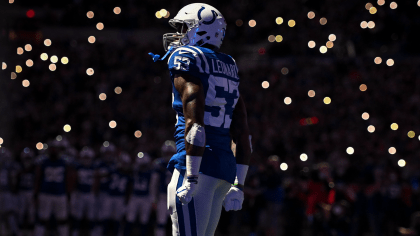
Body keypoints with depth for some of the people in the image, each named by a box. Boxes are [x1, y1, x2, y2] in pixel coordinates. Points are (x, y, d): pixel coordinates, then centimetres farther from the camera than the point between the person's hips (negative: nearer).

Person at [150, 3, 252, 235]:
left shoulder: (186, 58, -5)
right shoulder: (228, 70, 20)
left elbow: (194, 123, -16)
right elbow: (243, 136, 18)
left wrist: (191, 178, -18)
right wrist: (238, 185, 21)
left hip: (199, 163, -8)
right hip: (225, 163, 8)